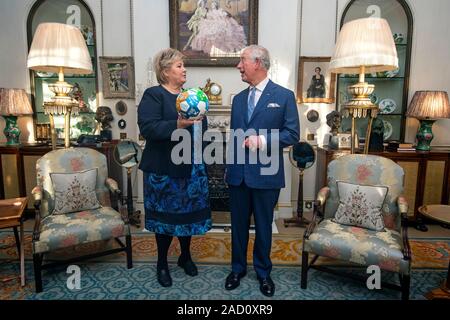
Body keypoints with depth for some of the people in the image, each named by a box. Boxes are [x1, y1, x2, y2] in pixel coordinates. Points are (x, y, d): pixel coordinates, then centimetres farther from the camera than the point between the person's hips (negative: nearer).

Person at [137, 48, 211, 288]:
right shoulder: (153, 95, -7)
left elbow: (202, 126, 17)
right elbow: (148, 128, -20)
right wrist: (177, 124, -29)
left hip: (191, 166, 6)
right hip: (164, 168, -6)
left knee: (189, 212, 13)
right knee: (166, 214, 6)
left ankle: (186, 256, 34)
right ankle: (162, 263, 26)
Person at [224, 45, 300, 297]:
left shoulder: (284, 95, -4)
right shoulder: (239, 98, 11)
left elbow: (292, 134, -7)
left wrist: (263, 140, -20)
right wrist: (228, 168, 14)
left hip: (265, 174, -4)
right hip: (238, 173, 4)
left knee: (263, 226, 11)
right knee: (238, 224, 14)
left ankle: (263, 272, 31)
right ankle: (238, 268, 34)